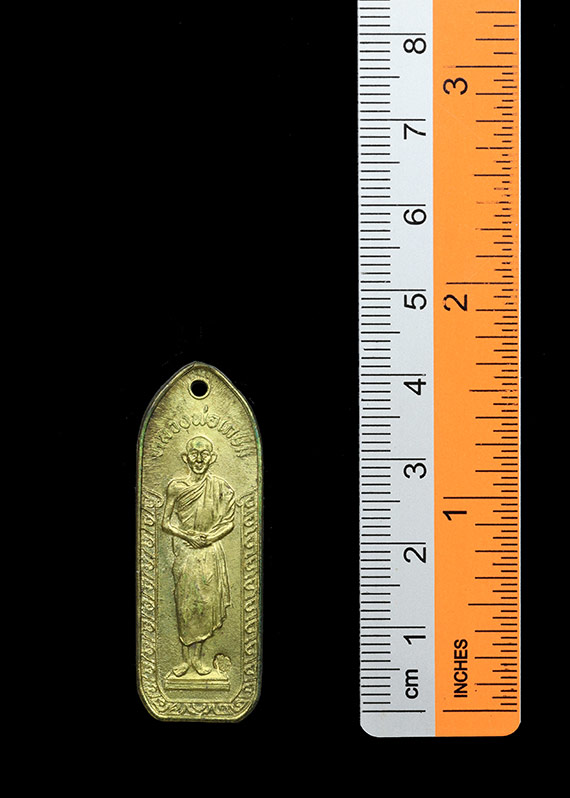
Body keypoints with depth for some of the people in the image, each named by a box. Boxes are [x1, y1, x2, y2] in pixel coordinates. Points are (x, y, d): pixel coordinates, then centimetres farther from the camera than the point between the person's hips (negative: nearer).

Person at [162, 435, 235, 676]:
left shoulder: (220, 487, -1)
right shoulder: (176, 487, -2)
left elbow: (229, 522, 0)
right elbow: (166, 523, 1)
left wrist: (206, 538, -13)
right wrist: (188, 536, -14)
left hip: (210, 553, 0)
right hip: (184, 553, 0)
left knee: (205, 602, 2)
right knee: (184, 604, 1)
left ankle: (198, 656, 13)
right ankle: (186, 658, 10)